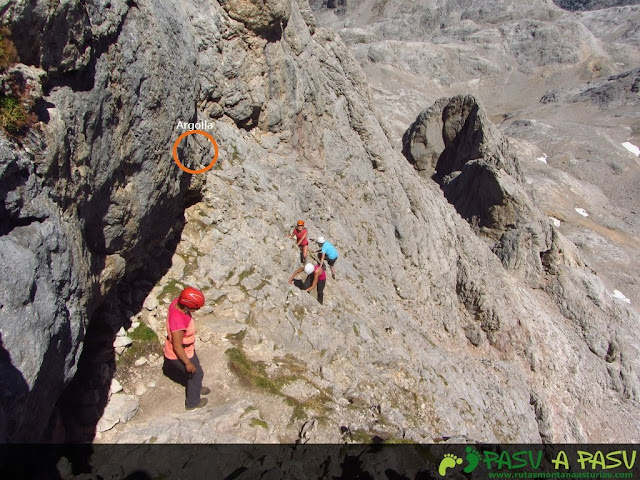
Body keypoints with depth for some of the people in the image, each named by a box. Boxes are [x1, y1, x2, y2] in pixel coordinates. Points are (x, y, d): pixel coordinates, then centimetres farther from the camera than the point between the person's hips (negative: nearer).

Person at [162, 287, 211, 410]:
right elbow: (177, 347, -30)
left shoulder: (177, 302, -17)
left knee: (195, 365, 30)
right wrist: (187, 363, -16)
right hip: (179, 354, -8)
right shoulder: (178, 322, -42)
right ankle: (193, 402, 39)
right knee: (196, 374, 15)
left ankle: (196, 388, 57)